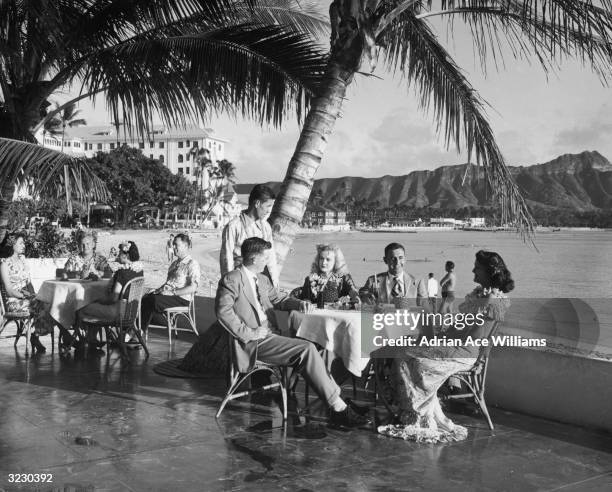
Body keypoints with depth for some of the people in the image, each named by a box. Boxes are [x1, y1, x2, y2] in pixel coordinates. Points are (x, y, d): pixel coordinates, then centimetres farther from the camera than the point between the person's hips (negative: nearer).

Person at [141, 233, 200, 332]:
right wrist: (160, 289, 6)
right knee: (144, 298, -14)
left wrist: (173, 292, -19)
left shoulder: (192, 264, -7)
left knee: (151, 301, -25)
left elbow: (193, 288, -17)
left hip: (181, 299, -8)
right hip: (167, 294, 8)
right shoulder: (174, 263, 22)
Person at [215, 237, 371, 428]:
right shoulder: (231, 280, -7)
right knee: (306, 349, -23)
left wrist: (300, 304, 7)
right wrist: (248, 333, -18)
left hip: (269, 336, 9)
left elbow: (278, 299, 28)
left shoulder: (263, 279, 20)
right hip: (253, 343, -8)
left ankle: (337, 402, -13)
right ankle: (338, 408, -20)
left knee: (310, 349, -12)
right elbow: (223, 311, -17)